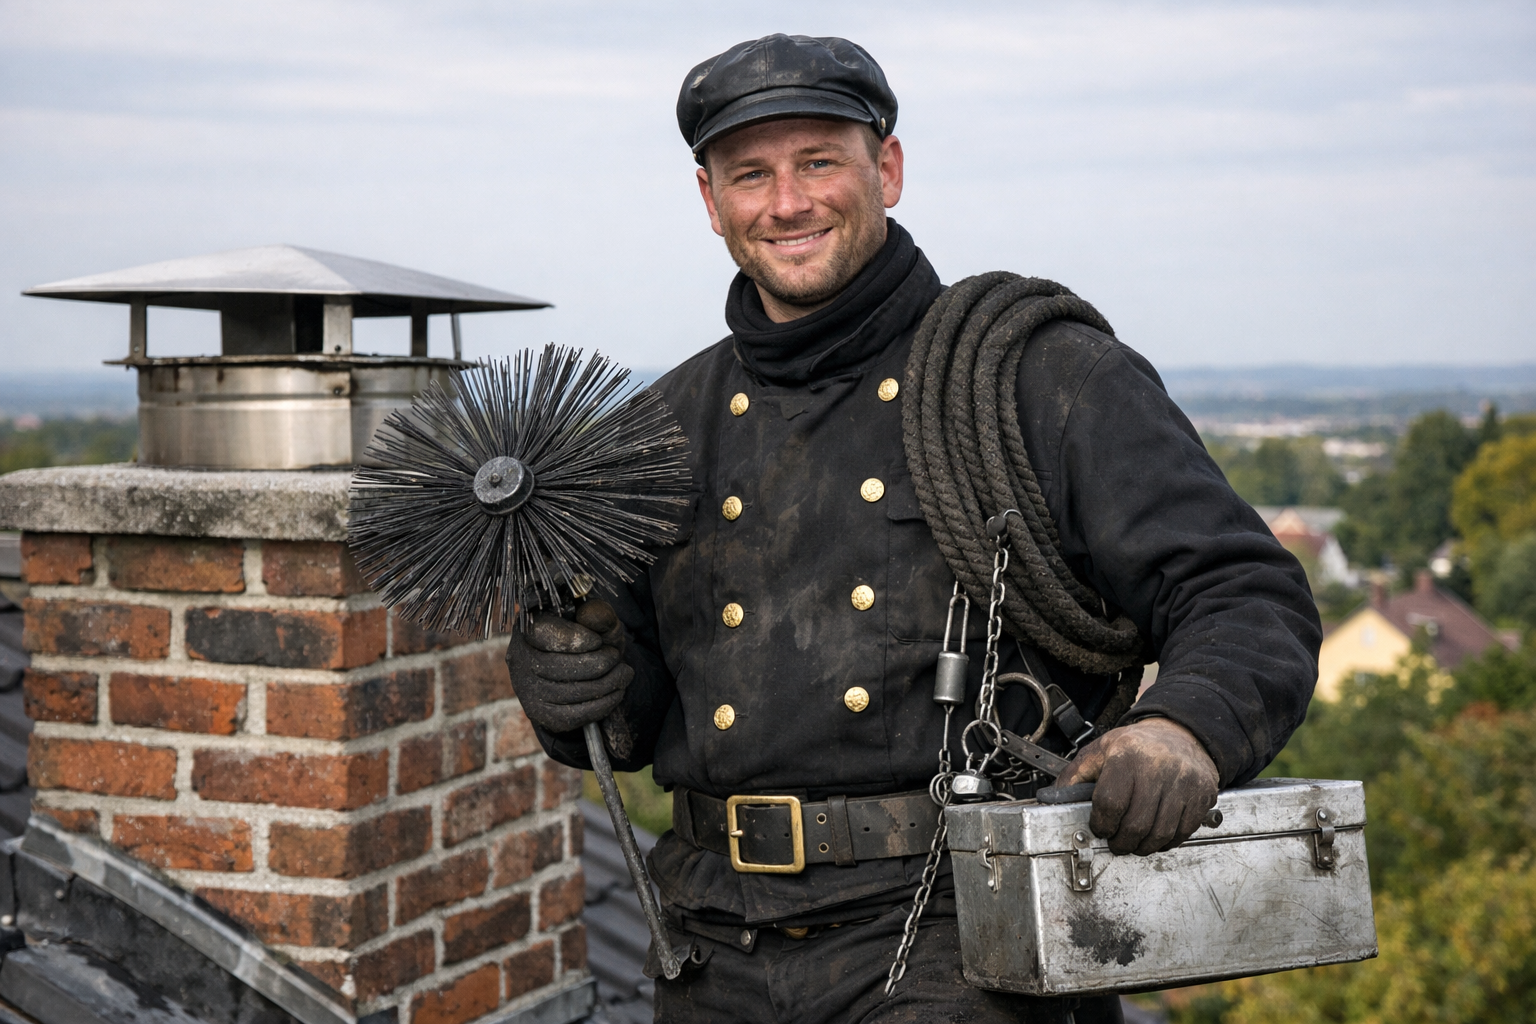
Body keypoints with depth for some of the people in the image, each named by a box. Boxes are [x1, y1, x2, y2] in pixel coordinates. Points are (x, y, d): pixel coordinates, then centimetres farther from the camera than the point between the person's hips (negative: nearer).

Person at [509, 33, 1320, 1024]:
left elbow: (1251, 603, -4)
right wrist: (572, 676, -2)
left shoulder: (1048, 377, 0)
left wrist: (1186, 728, -25)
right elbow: (639, 712, 22)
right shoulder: (675, 422, 14)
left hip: (951, 938, -4)